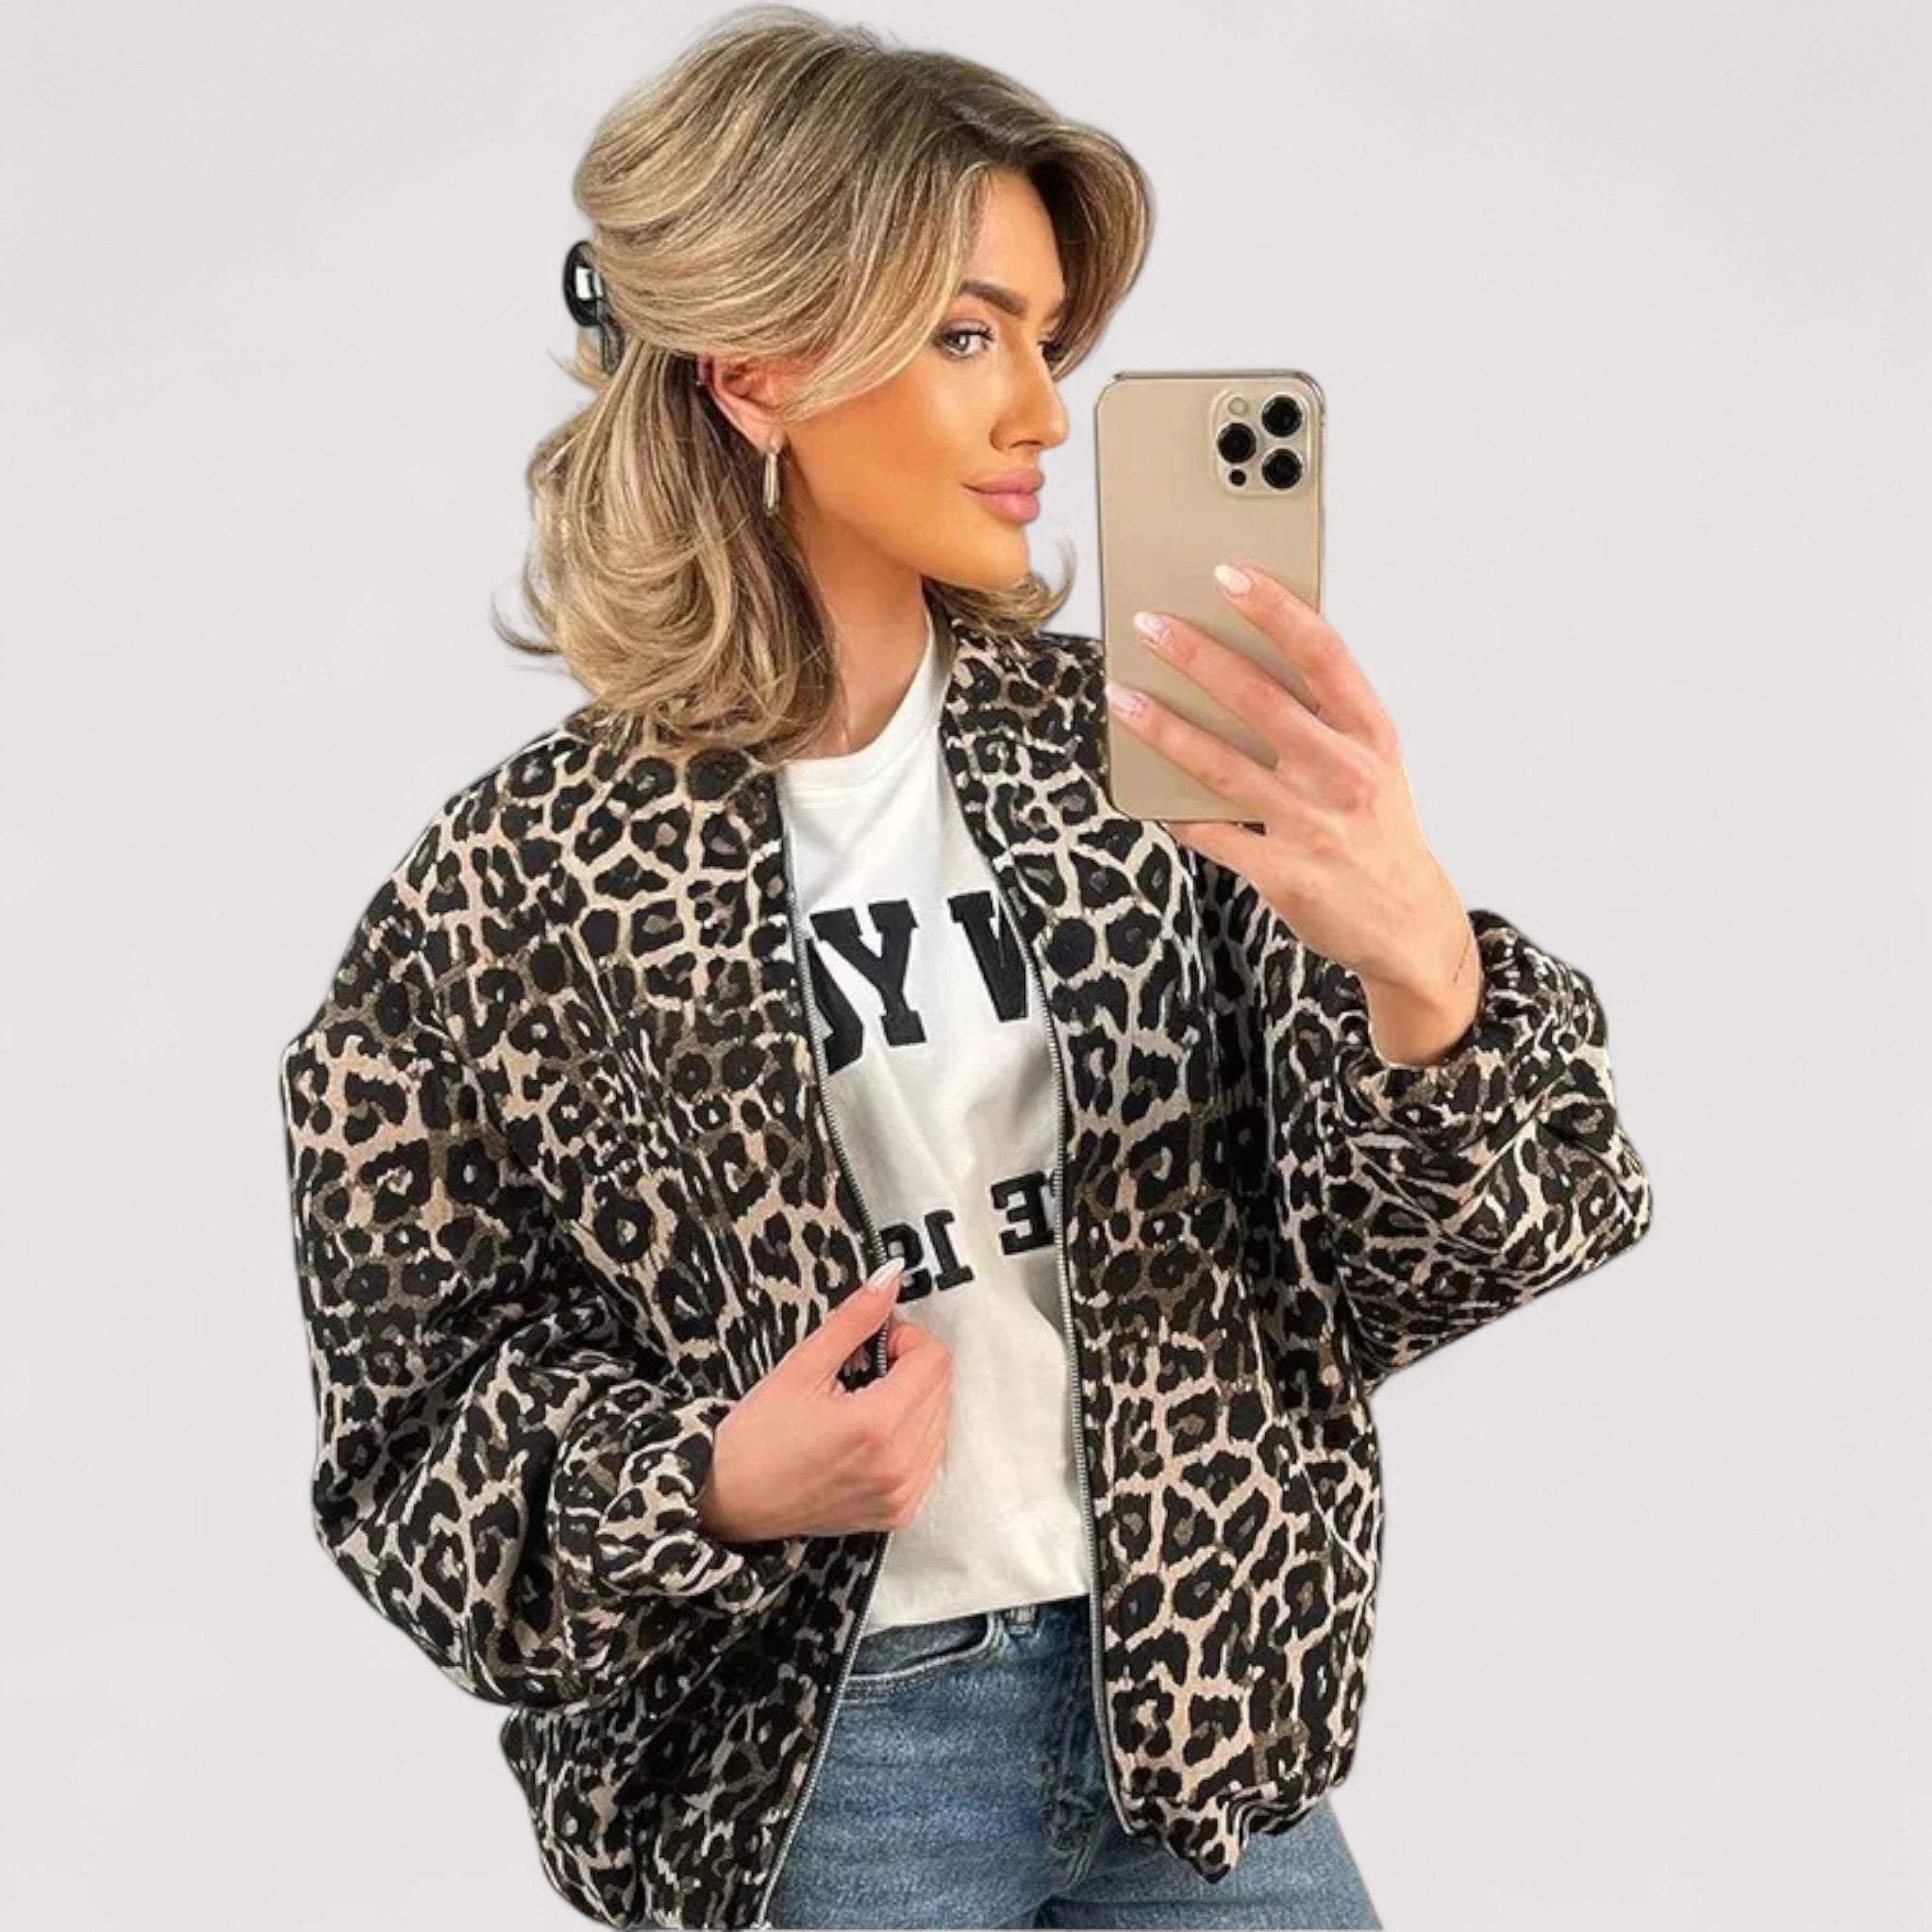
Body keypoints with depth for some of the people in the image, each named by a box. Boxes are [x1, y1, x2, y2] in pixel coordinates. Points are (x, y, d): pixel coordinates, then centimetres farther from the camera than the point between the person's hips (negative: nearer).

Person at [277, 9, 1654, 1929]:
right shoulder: (525, 883, -10)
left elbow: (1423, 1250, -10)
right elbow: (415, 1426, -2)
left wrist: (1420, 964, -30)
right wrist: (709, 1488, -20)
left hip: (1208, 1703, 3)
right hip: (809, 1757, -2)